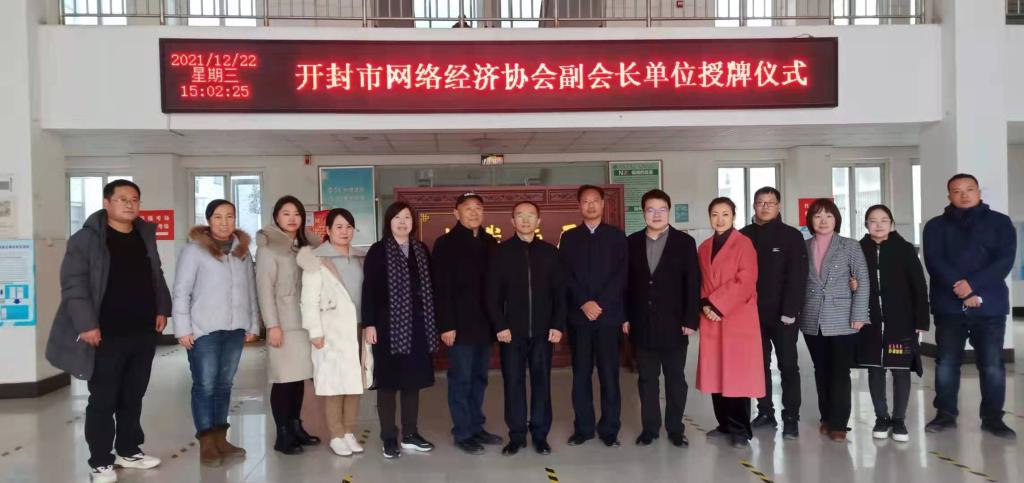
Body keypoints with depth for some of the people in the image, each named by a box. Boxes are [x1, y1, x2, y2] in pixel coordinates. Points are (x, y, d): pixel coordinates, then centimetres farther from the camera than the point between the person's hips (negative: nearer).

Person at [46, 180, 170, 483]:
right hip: (107, 335, -5)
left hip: (144, 333, 6)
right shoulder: (86, 238, -7)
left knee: (133, 397, 15)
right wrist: (86, 324, -17)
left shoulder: (146, 236, 12)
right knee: (103, 399, 2)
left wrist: (161, 310, 10)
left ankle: (129, 451, 27)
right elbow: (73, 284, -11)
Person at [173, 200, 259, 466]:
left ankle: (221, 439, 19)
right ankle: (206, 445, 5)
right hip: (204, 330, -4)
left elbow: (250, 289, 14)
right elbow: (182, 291, -5)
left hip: (235, 329, 5)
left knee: (224, 385, 11)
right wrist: (183, 329, -9)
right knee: (205, 386, 0)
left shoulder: (242, 250, 10)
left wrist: (252, 324, 12)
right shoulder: (194, 249, -4)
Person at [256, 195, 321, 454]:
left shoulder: (303, 246, 15)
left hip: (304, 321, 6)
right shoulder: (268, 248, -5)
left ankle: (296, 426, 20)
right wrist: (272, 325, -17)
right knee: (284, 377, -6)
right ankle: (283, 435, 1)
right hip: (284, 322, -6)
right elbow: (264, 288, -11)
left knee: (299, 376, 9)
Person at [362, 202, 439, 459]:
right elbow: (368, 289, -6)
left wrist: (432, 323, 6)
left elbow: (428, 287, 10)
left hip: (416, 324, 4)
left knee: (413, 380, 10)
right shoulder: (378, 251, -3)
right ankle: (389, 438, 10)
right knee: (389, 381, 2)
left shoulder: (421, 249, 9)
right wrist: (368, 324, -12)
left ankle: (410, 434, 20)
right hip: (389, 324, -4)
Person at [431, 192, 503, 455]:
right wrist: (446, 325, -16)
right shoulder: (446, 244, -5)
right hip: (461, 325, -5)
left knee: (479, 378, 13)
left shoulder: (490, 243, 11)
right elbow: (441, 288, -10)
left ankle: (476, 427, 24)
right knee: (461, 380, 2)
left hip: (485, 323, 5)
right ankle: (462, 433, 11)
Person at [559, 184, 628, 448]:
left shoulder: (617, 236, 7)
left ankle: (609, 429, 10)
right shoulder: (569, 238, 10)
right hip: (578, 315, 1)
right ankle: (583, 427, 14)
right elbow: (566, 275, 1)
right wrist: (584, 303, -11)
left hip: (609, 314, -1)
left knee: (609, 374, 1)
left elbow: (621, 275, -2)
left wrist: (600, 304, -12)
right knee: (581, 374, 6)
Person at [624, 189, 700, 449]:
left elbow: (693, 283, -3)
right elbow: (625, 282, 6)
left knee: (675, 378, 7)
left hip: (673, 323, -2)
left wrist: (690, 320, -9)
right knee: (646, 378, 8)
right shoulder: (632, 242, 6)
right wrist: (624, 316, 0)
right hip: (642, 323, 2)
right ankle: (650, 428, 17)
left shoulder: (685, 242, 0)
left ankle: (675, 429, 17)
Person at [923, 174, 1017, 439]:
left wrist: (973, 284, -18)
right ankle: (946, 414, 16)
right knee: (946, 362, 5)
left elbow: (1005, 260, -5)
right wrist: (962, 292, -16)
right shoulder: (936, 226, 7)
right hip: (949, 305, 1)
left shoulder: (1000, 222, 7)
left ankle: (992, 417, 12)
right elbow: (934, 262, -5)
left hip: (990, 305, 0)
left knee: (992, 364, 1)